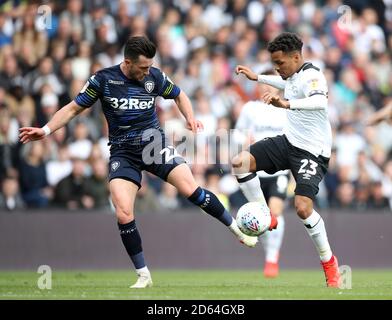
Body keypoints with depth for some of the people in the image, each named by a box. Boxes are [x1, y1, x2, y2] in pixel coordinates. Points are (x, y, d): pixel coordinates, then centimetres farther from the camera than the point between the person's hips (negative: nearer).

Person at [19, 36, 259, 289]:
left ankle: (239, 231, 3)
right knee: (124, 214, -16)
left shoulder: (154, 76, -2)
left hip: (154, 144, 0)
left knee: (191, 190, -16)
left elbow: (179, 95, 16)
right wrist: (46, 130, -11)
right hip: (123, 152, 0)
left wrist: (190, 117, -3)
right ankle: (144, 276, -3)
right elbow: (74, 108, 1)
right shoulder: (103, 79, -7)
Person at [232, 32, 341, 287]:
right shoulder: (293, 74, 3)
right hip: (289, 142, 9)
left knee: (303, 207, -21)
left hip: (312, 152, -9)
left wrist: (286, 103, -62)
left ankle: (329, 262, 0)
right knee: (240, 162, -5)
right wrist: (257, 77, 33)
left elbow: (320, 101, -48)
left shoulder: (311, 76, -24)